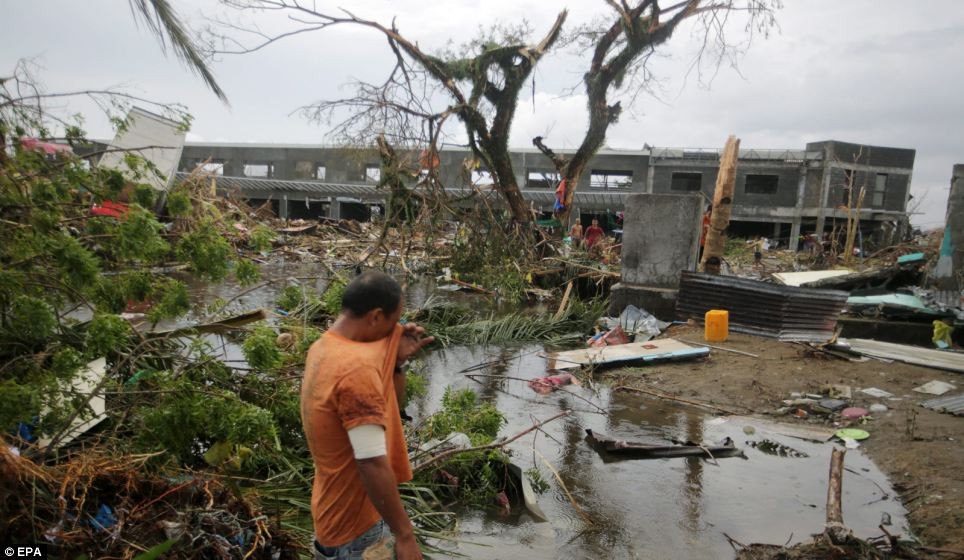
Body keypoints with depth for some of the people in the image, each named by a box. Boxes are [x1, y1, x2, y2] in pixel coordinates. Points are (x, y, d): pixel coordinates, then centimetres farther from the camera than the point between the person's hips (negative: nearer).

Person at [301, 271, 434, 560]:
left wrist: (396, 361, -5)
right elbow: (372, 462, -30)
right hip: (352, 515, -9)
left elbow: (384, 406, 9)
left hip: (342, 502, 9)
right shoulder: (357, 366, -29)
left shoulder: (325, 347, 2)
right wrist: (404, 535, -23)